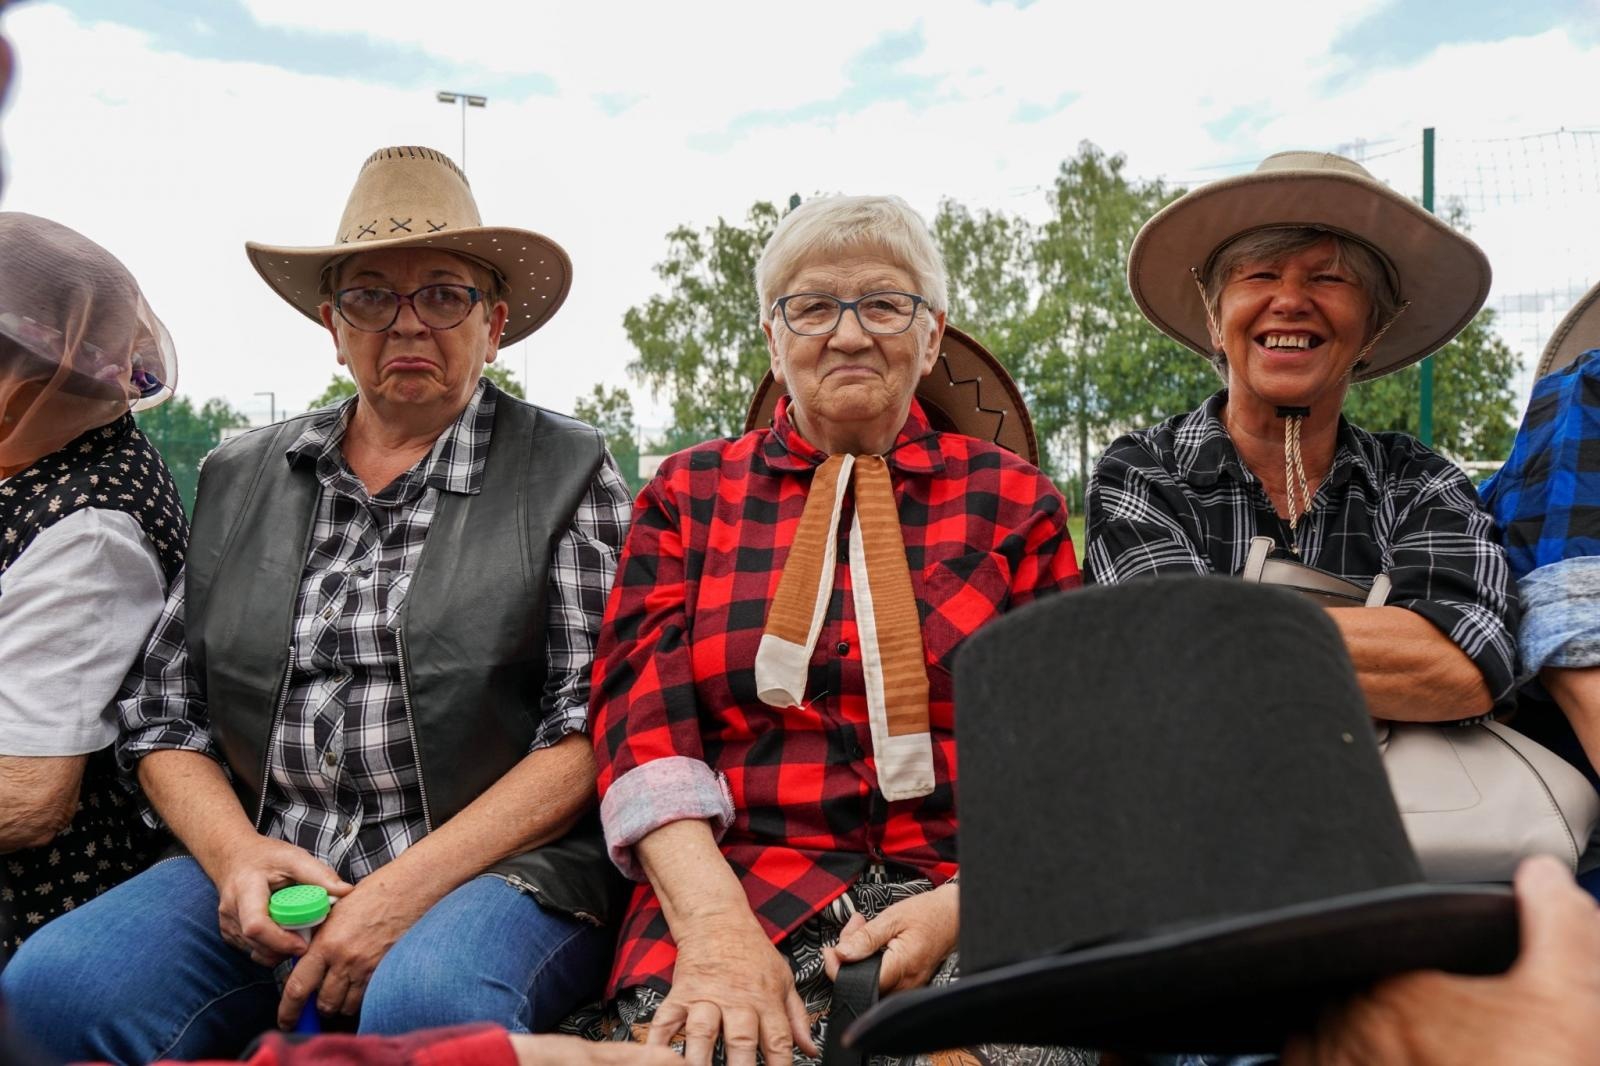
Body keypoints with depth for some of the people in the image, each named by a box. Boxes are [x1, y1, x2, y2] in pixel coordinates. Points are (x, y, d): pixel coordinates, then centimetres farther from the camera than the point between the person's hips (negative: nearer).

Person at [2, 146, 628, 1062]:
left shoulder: (569, 473, 1)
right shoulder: (239, 478, 14)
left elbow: (595, 729, -7)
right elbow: (166, 715, 14)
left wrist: (411, 885, -15)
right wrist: (234, 854, -6)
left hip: (499, 865, -3)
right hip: (261, 868, 4)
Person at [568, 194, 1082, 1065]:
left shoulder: (1014, 503, 11)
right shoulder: (688, 494, 12)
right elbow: (641, 724, 1)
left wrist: (961, 906, -13)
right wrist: (715, 923, -15)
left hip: (965, 913, 1)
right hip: (737, 890, 0)